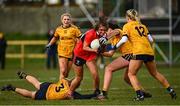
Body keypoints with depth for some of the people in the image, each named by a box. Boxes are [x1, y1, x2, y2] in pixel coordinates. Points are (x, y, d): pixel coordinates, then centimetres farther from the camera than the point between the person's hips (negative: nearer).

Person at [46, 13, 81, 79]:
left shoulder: (74, 29, -4)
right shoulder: (58, 29, 7)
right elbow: (55, 38, 26)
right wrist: (49, 44, 14)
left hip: (71, 53, -1)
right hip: (62, 53, 1)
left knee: (66, 73, 6)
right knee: (63, 71, -14)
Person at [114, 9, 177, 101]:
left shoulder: (127, 26, 6)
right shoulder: (142, 26, 22)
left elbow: (124, 39, -5)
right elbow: (150, 40, 16)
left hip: (139, 52, -6)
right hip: (149, 52, 6)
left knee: (131, 74, 5)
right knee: (155, 73, 21)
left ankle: (140, 95, -10)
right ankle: (171, 91, 19)